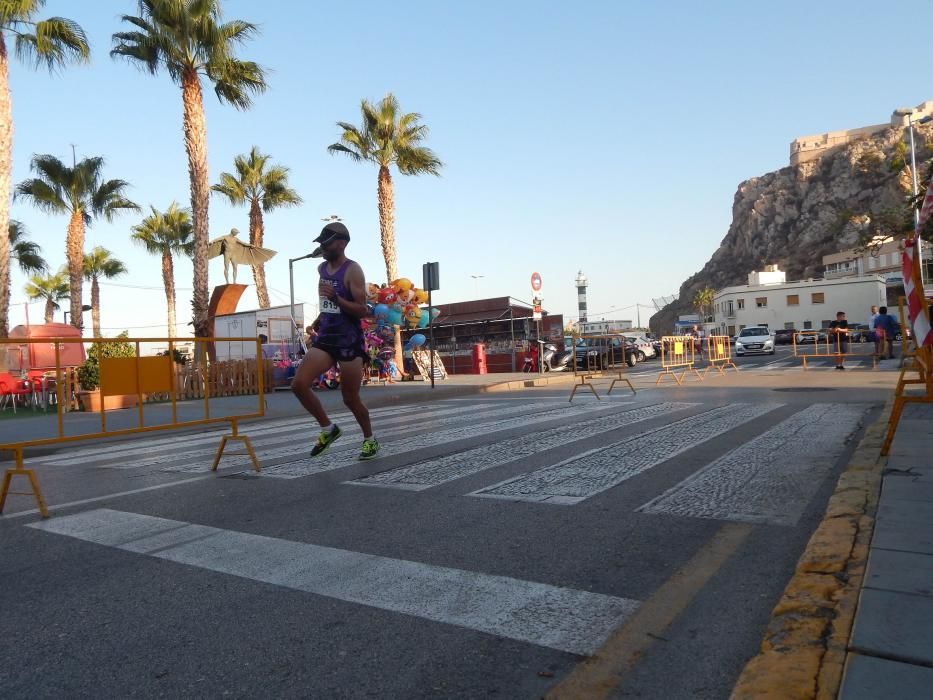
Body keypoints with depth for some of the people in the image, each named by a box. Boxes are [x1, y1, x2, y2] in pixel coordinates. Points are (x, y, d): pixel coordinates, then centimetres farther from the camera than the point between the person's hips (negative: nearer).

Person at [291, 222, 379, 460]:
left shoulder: (352, 270, -11)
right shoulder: (322, 268, 11)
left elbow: (362, 310, -17)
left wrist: (336, 298, -29)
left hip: (349, 341, -6)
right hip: (325, 338, 6)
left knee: (350, 398, 2)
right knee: (299, 384, -11)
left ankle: (370, 439, 26)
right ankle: (328, 429, 8)